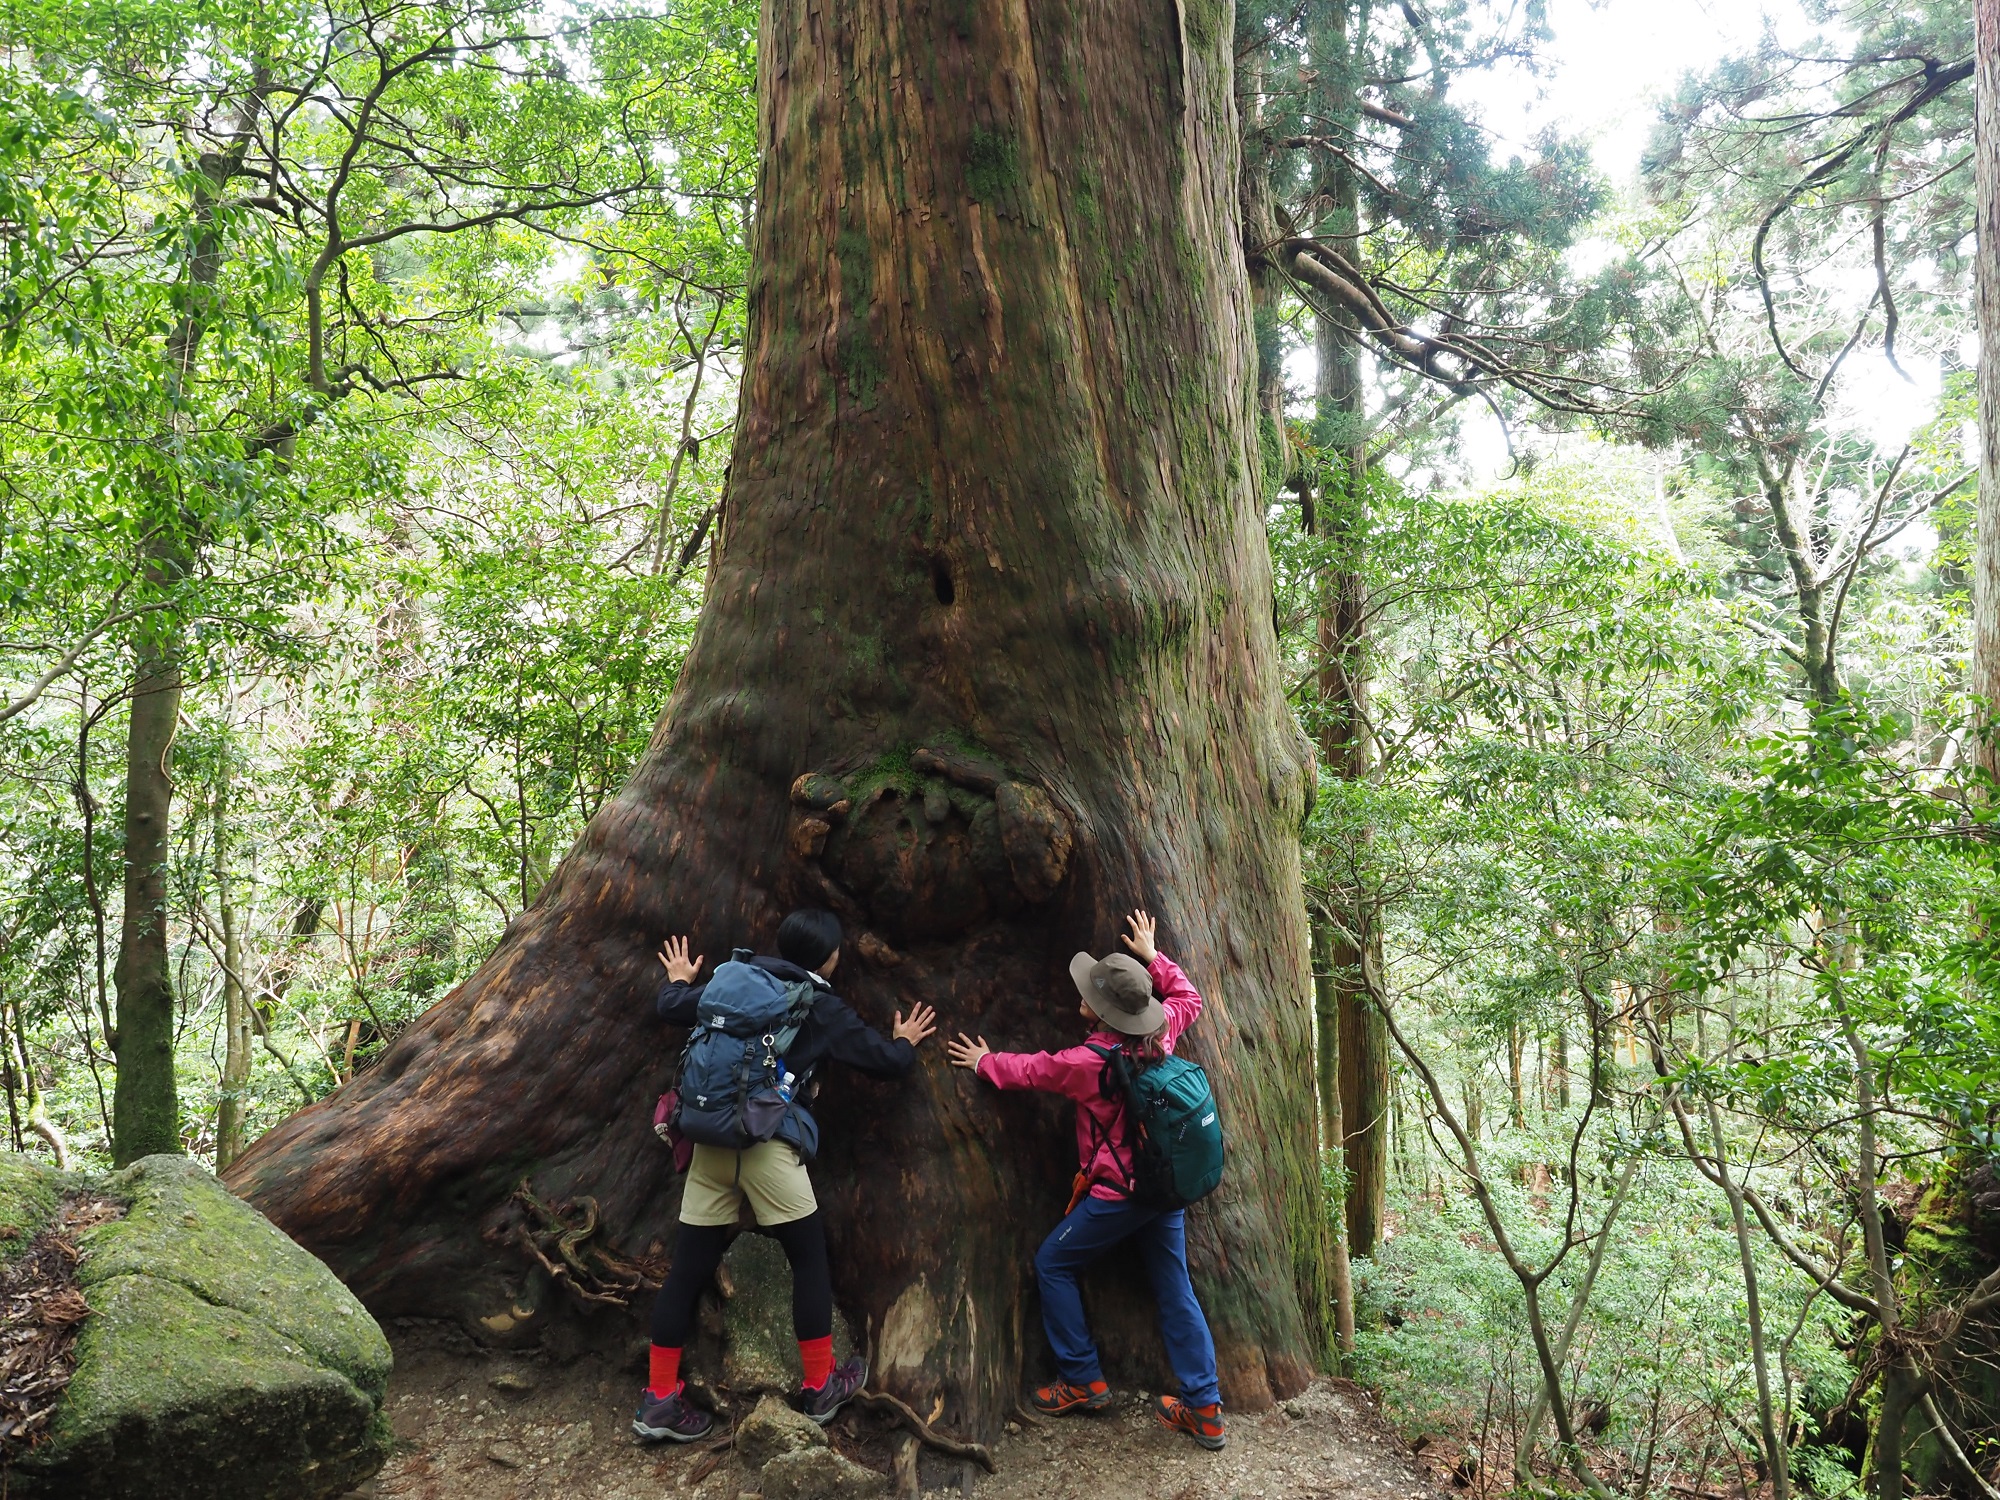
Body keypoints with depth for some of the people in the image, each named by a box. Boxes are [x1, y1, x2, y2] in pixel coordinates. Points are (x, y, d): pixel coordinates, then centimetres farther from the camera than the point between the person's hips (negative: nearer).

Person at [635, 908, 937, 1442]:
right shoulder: (825, 1009, 3)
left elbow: (670, 1009, 20)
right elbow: (886, 1060, 10)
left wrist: (678, 981, 42)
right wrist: (906, 1043, 32)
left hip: (712, 1138, 5)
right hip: (769, 1144, -5)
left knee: (689, 1268, 9)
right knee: (810, 1260, 10)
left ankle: (659, 1400, 13)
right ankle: (820, 1388, 18)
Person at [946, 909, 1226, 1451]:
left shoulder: (1090, 1061, -22)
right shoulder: (1159, 1035, -8)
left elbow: (1032, 1069, -2)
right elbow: (1188, 999, 16)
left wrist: (984, 1062, 15)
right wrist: (1153, 958, 19)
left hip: (1117, 1193, -7)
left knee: (1053, 1264, 11)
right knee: (1174, 1286, 12)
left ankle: (1083, 1382, 16)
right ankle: (1204, 1408, 14)